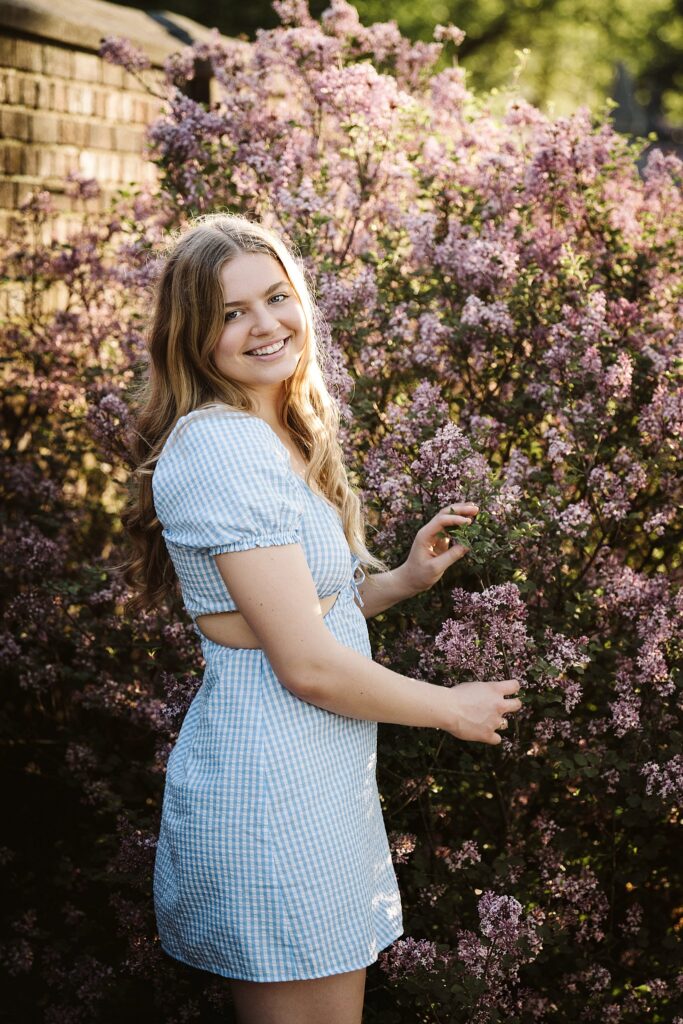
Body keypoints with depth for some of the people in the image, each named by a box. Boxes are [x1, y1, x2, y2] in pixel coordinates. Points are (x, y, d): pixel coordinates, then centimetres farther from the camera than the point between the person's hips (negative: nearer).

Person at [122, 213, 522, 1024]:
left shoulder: (276, 438, 12)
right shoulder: (221, 447, -19)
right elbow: (307, 665, -21)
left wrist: (403, 580, 5)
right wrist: (452, 708, -8)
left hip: (312, 774, 10)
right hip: (271, 795, -10)